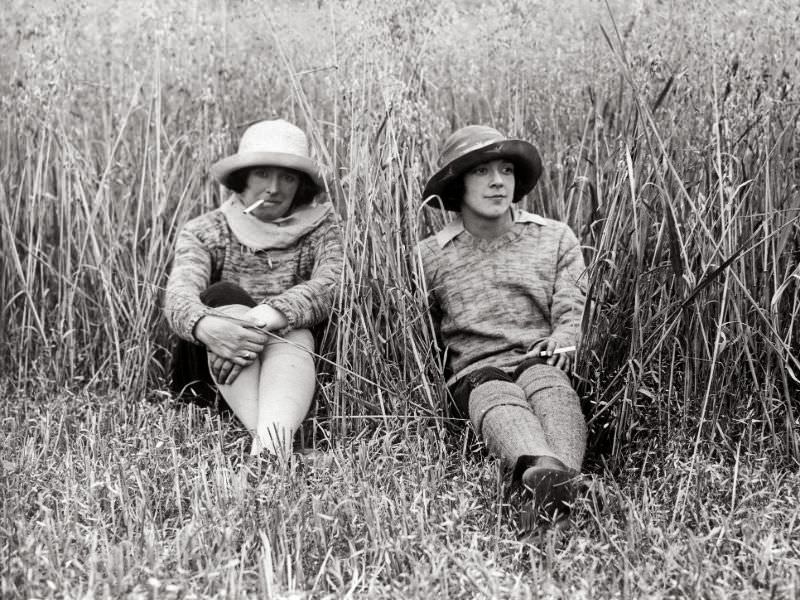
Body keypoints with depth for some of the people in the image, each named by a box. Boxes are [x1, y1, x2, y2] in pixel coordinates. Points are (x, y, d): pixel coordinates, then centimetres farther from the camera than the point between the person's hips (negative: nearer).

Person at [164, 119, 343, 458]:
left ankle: (270, 440, -57)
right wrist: (205, 325, -38)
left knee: (290, 329, -31)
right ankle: (274, 444, -49)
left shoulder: (319, 225, 9)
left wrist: (266, 317, -32)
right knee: (223, 297, -28)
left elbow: (331, 284, -12)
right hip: (214, 372, 0)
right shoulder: (205, 232, 8)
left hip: (298, 367, 0)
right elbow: (179, 293, -12)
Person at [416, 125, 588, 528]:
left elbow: (572, 310, 10)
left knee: (551, 391, -36)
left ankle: (562, 478, -64)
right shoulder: (430, 257, 12)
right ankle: (542, 473, -68)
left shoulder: (556, 239, 17)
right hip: (475, 372, -1)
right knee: (502, 406, -38)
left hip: (540, 361, 2)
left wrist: (561, 340, -13)